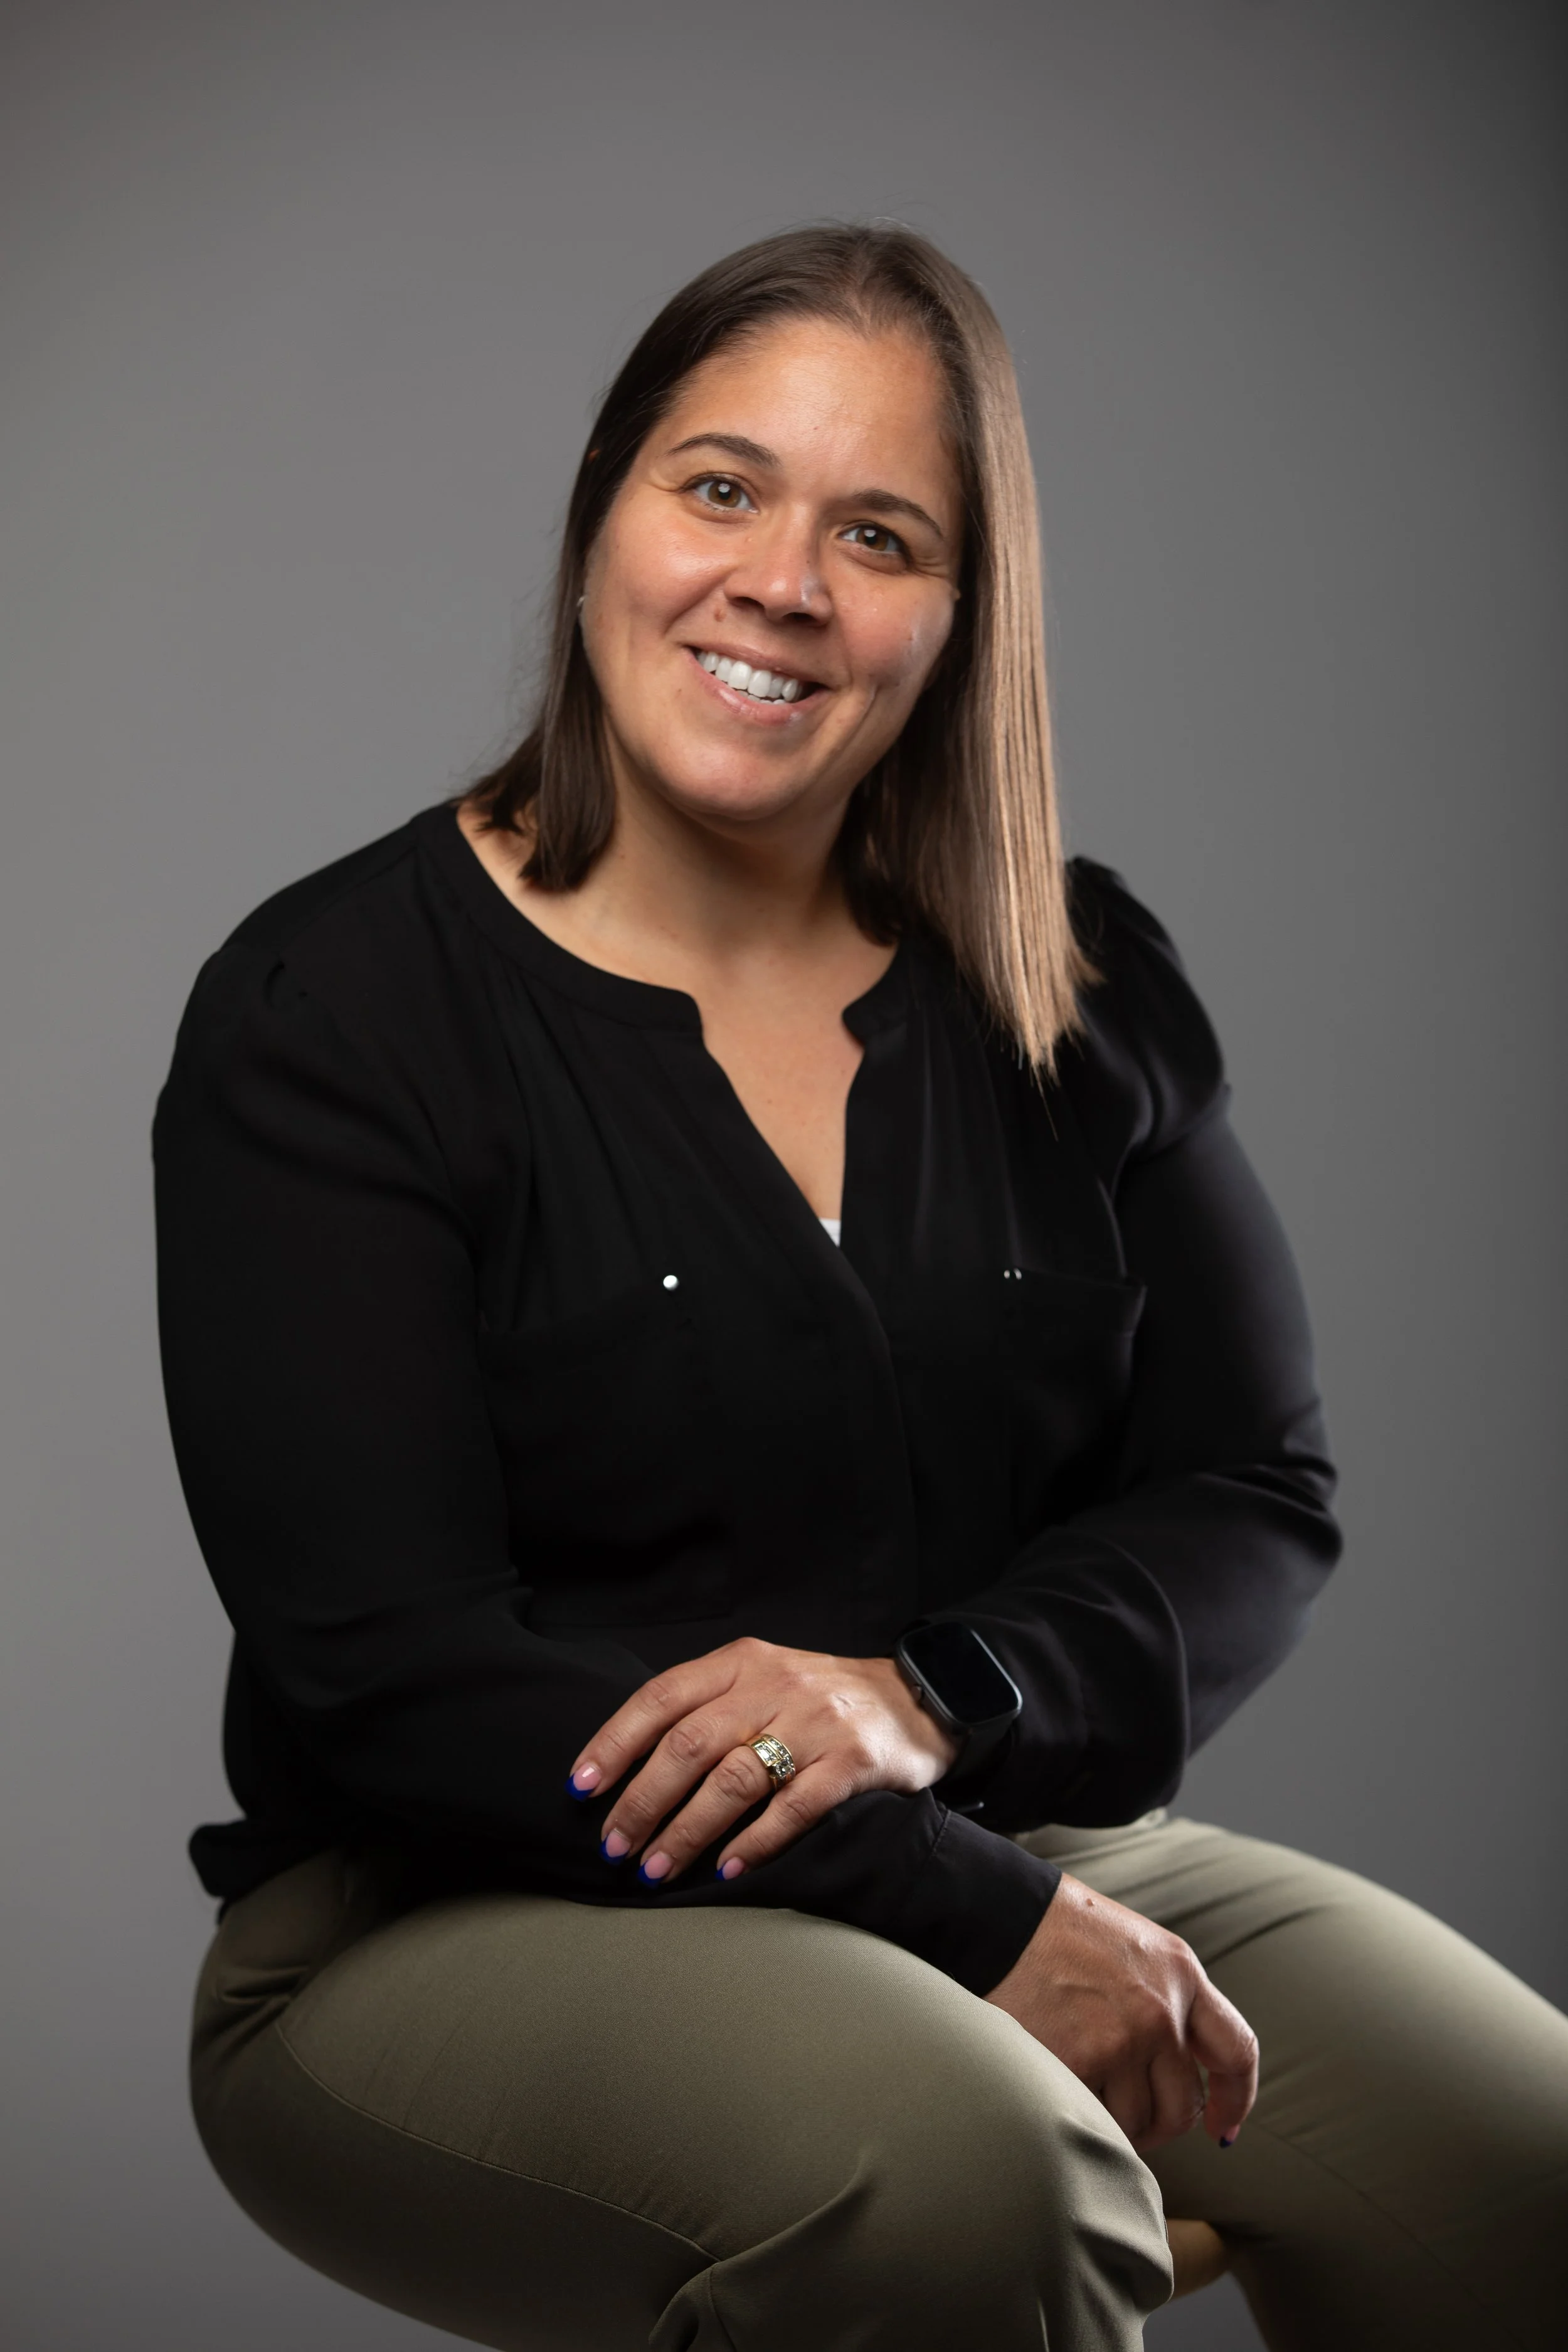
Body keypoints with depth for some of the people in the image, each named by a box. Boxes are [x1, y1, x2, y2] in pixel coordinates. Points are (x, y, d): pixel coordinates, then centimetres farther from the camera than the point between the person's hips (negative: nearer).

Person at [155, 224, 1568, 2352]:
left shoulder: (1078, 985, 7)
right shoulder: (328, 1017, -7)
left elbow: (1257, 1501, 5)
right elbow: (392, 1675, -14)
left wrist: (931, 1694, -17)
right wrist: (982, 1923, -20)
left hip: (1014, 1851, 5)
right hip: (462, 1925, -4)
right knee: (963, 2172, -35)